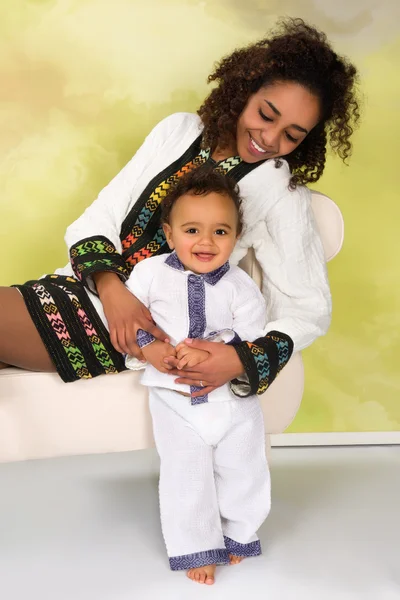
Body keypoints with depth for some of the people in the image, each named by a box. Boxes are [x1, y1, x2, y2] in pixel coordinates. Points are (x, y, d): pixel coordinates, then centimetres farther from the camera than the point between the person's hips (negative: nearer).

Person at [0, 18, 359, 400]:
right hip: (87, 282, 5)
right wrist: (110, 287, -17)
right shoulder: (179, 129, 5)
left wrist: (243, 359, -26)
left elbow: (309, 309, -8)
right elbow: (101, 217, 3)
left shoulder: (282, 193, -6)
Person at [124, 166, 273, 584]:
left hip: (235, 397, 1)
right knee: (185, 478, 8)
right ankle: (197, 547, 28)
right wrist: (147, 347, -18)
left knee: (242, 472, 14)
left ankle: (236, 534, 40)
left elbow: (254, 338, -14)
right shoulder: (150, 273, -8)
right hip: (175, 398, 0)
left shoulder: (240, 285, -10)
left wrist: (212, 352, -29)